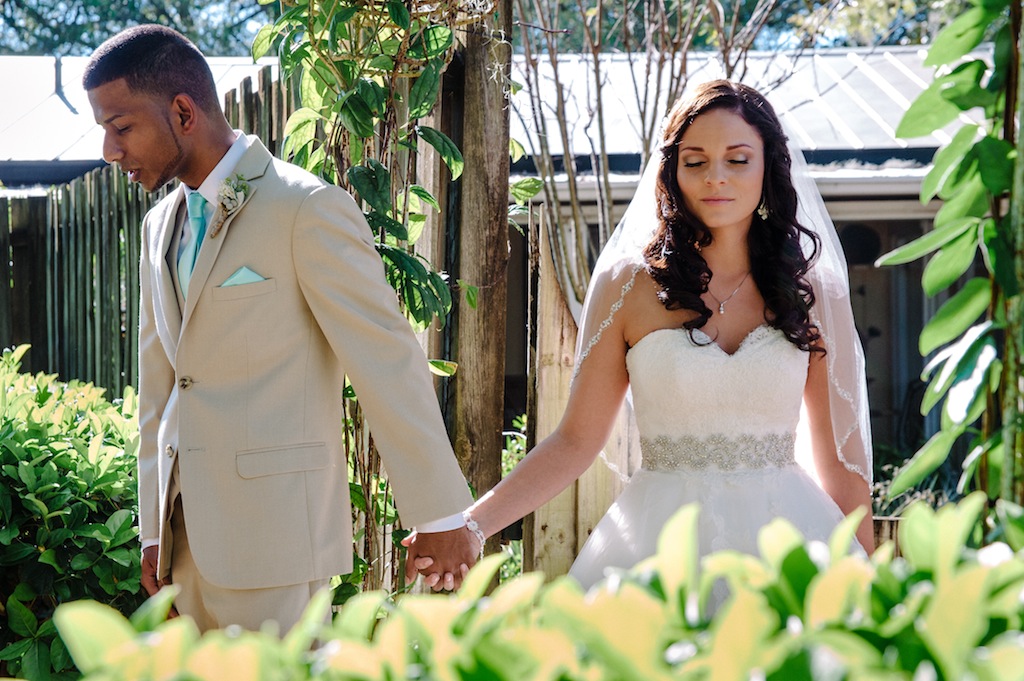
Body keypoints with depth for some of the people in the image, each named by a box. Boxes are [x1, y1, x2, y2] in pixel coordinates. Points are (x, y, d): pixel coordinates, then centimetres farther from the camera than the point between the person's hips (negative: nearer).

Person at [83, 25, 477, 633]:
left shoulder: (308, 209, -10)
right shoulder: (162, 227, 15)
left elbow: (388, 363, -11)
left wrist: (440, 514, -11)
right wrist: (155, 528, 17)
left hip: (275, 523, -7)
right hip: (192, 532, 7)